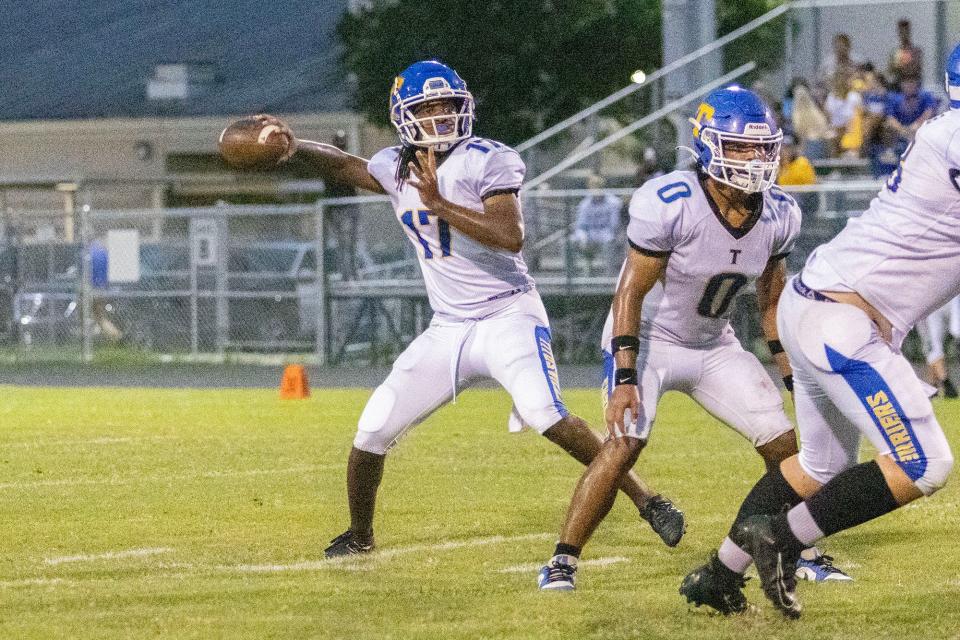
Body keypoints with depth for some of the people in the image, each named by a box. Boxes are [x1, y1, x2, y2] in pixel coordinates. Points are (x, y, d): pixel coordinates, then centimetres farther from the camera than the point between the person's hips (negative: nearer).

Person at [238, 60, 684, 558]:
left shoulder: (486, 161, -12)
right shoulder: (396, 167, 8)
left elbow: (512, 237, -25)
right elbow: (344, 165, 28)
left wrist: (439, 204, -28)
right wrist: (295, 146, 9)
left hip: (508, 316, -6)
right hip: (447, 330, 6)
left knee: (547, 417, -28)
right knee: (372, 432, 1)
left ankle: (646, 501, -19)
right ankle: (359, 535, 24)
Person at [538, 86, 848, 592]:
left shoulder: (777, 215, -10)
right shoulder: (669, 204, -28)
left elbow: (772, 302, 6)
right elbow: (631, 293, -23)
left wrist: (796, 377, 5)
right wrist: (625, 379, -28)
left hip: (714, 346, 6)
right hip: (647, 338, -6)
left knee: (781, 441, -1)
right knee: (624, 443, -24)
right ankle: (563, 561, -14)